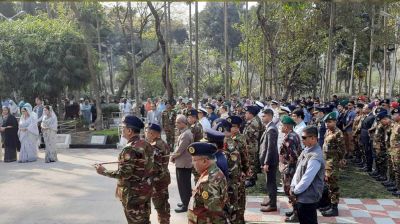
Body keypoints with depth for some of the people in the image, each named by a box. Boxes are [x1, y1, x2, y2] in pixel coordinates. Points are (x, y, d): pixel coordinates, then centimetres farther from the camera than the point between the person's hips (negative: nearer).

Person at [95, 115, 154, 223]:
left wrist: (104, 171, -12)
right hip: (146, 189, 8)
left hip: (133, 193, -8)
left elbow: (124, 174, -24)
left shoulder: (130, 149, -23)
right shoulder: (147, 145, 3)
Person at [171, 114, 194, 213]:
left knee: (183, 185, 0)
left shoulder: (185, 134, -23)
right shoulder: (185, 132, 9)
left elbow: (179, 150, -22)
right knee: (185, 185, 19)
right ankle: (185, 202, 30)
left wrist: (172, 157, -6)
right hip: (185, 163, 10)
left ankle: (184, 206, 9)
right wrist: (175, 156, 4)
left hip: (183, 164, -10)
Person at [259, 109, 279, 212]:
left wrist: (266, 163, -22)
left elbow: (270, 147, -24)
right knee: (270, 181, 19)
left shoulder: (271, 129, -21)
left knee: (271, 182, -1)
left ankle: (273, 205, 9)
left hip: (270, 160, -10)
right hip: (268, 159, 10)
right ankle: (271, 200, 32)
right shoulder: (269, 127, 10)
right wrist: (265, 161, 18)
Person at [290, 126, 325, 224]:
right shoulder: (306, 150, 4)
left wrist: (295, 191, -13)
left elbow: (307, 179, -26)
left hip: (308, 197, -9)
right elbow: (298, 170, 11)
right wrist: (292, 186, 4)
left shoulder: (315, 157, -27)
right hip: (302, 195, 9)